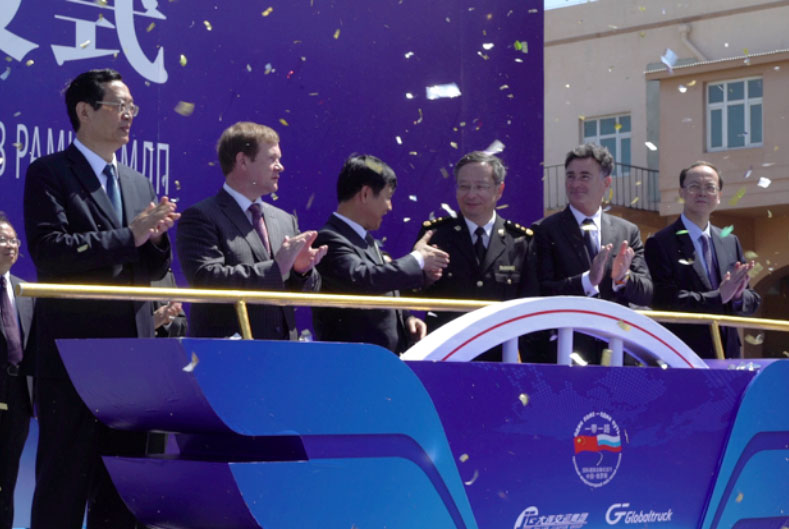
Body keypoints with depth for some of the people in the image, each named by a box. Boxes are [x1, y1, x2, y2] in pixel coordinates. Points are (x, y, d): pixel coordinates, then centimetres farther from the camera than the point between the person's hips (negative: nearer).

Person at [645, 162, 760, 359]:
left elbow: (753, 301, 13)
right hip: (683, 359, -5)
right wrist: (719, 296, -18)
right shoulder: (660, 243, -6)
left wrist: (738, 296, -9)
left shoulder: (731, 242, 13)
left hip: (729, 353, 5)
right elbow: (665, 302, -15)